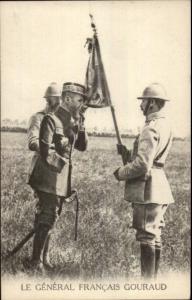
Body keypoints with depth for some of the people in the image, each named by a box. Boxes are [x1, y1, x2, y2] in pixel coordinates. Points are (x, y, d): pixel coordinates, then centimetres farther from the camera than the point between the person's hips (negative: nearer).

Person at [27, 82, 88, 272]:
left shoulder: (73, 122, 13)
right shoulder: (51, 120, -13)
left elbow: (82, 146, 8)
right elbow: (46, 152, -18)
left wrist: (80, 123, -1)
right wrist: (62, 164, -11)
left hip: (61, 180, 8)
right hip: (50, 179, -8)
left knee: (48, 219, 15)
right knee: (46, 219, -3)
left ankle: (44, 258, 25)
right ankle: (37, 261, 9)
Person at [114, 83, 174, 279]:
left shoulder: (151, 128, -18)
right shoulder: (164, 125, 12)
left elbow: (142, 165, -23)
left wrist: (121, 173, -8)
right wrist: (127, 153, 7)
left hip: (148, 189, -10)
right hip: (159, 187, 10)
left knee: (147, 236, -3)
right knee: (154, 235, 17)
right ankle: (152, 277, 28)